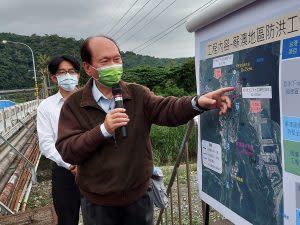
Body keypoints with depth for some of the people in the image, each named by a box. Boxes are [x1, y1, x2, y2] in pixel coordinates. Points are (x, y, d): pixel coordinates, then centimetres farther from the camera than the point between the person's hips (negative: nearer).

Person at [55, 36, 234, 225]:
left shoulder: (138, 94, -2)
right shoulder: (74, 104, -7)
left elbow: (166, 109, -18)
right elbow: (66, 151, -13)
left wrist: (198, 103, -37)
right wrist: (103, 130, -27)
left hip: (138, 197, 2)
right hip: (97, 203, -1)